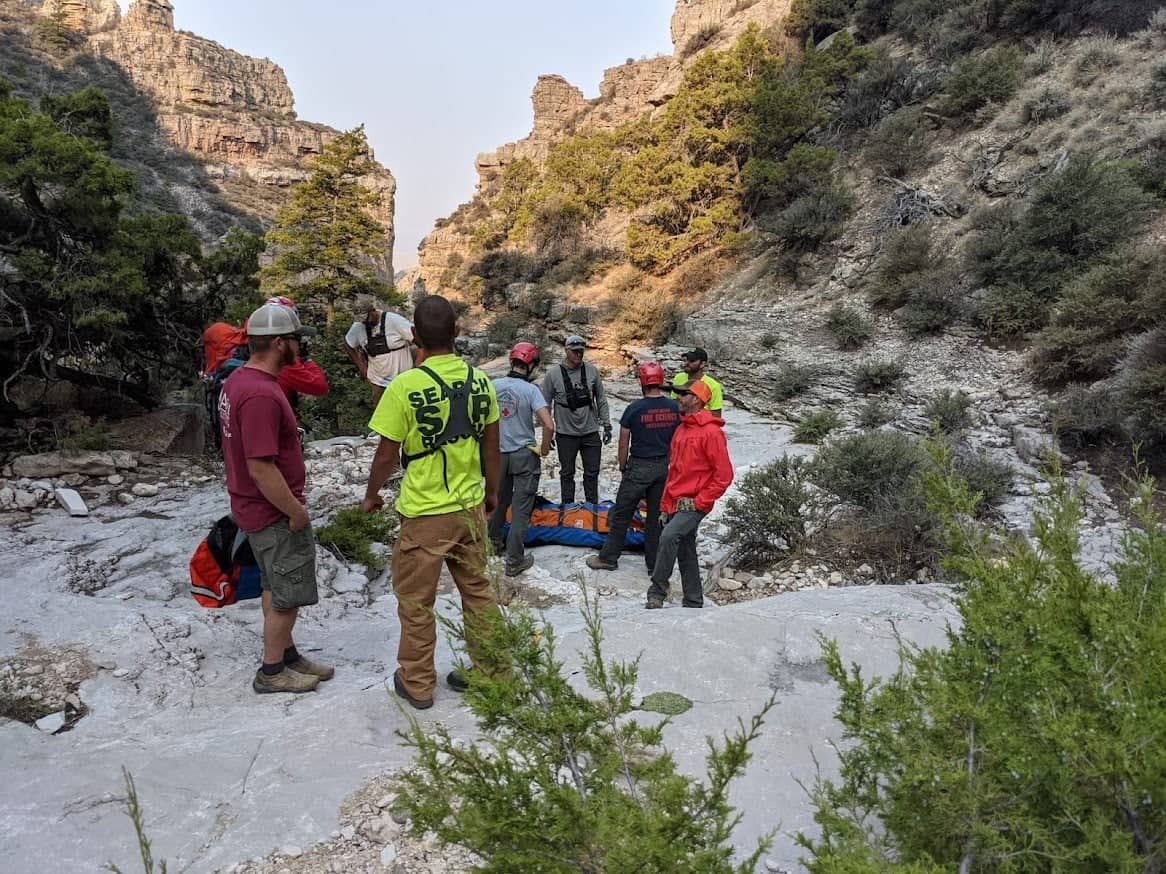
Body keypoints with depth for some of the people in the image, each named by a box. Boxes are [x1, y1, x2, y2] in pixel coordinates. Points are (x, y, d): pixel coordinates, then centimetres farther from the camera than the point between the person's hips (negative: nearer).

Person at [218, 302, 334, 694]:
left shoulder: (238, 380, 5)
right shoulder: (261, 395, -28)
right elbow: (261, 469, -29)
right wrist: (296, 511, -18)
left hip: (255, 507, 10)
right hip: (274, 513, -10)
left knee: (275, 587, 21)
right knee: (287, 595, 6)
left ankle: (286, 654, 36)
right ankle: (272, 672, 21)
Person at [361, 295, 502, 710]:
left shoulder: (404, 387, -17)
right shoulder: (479, 380, -3)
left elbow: (387, 455, -10)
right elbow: (492, 447, 5)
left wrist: (371, 495, 8)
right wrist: (492, 491, 20)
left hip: (424, 513, -4)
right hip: (471, 507, 5)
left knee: (416, 602, 12)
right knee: (477, 591, 18)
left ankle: (417, 684, 26)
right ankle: (488, 671, 29)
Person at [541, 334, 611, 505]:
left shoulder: (592, 371, 0)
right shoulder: (553, 374, -7)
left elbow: (601, 400, 8)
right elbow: (546, 405, 0)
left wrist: (607, 425, 6)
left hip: (590, 432, 2)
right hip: (566, 434, -2)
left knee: (592, 473, 9)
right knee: (567, 473, 10)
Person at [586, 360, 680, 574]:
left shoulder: (634, 409, -13)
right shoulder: (675, 408, -2)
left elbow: (624, 444, -6)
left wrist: (623, 468, 8)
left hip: (639, 467, -4)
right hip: (664, 467, 4)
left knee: (621, 515, 7)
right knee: (656, 516, 13)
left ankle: (608, 558, 16)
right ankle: (654, 563, 19)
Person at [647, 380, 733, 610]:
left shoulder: (711, 432, -12)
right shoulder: (681, 430, 14)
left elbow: (724, 474, -14)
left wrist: (699, 502, -14)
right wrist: (665, 506, 16)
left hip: (693, 505, -8)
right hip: (675, 504, 8)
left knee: (669, 536, -26)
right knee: (685, 553, 12)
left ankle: (658, 591, -16)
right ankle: (693, 602, 23)